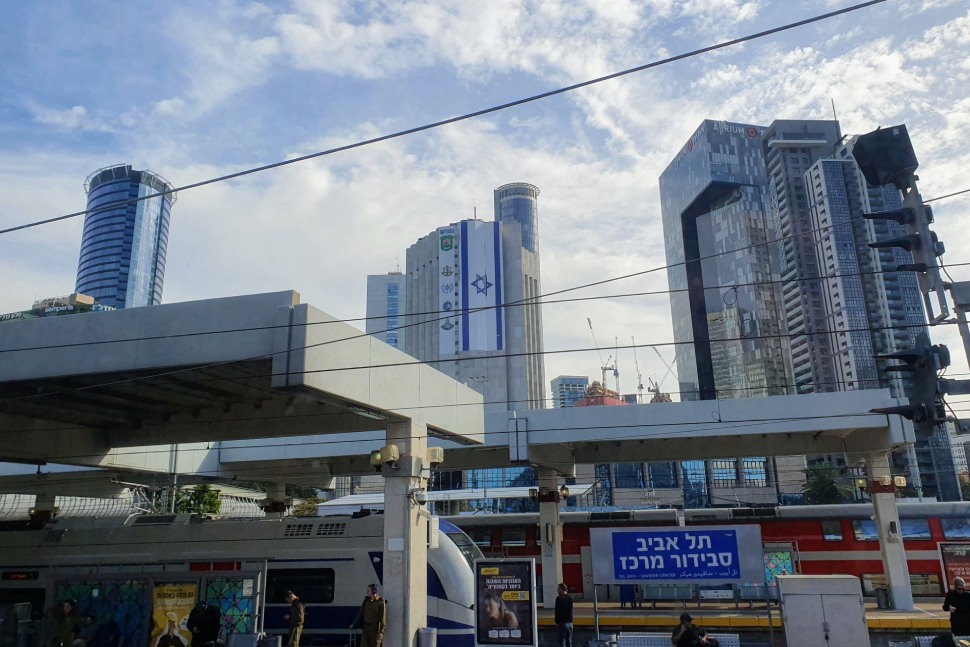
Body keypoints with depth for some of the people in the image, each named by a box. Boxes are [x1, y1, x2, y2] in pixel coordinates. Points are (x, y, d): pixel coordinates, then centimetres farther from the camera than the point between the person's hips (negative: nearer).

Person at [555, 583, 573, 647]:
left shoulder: (559, 598, -11)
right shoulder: (570, 597, 8)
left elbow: (557, 611, -11)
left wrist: (557, 622, -4)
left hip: (562, 622, -6)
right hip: (570, 622, 6)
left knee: (562, 641, -2)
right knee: (569, 641, 12)